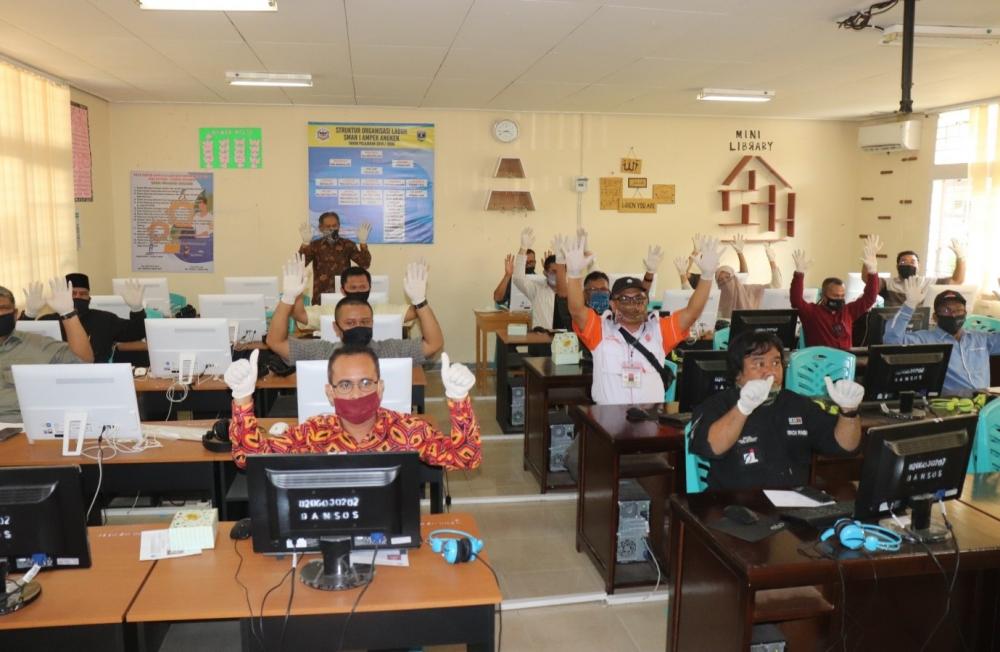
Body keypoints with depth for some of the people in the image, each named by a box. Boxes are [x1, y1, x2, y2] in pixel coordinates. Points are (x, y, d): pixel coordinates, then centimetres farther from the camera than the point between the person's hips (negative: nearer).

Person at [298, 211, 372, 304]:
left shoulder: (347, 244, 4)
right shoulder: (314, 245, 3)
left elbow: (365, 264, -6)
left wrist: (363, 242, -19)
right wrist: (305, 243, -24)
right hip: (321, 298, 0)